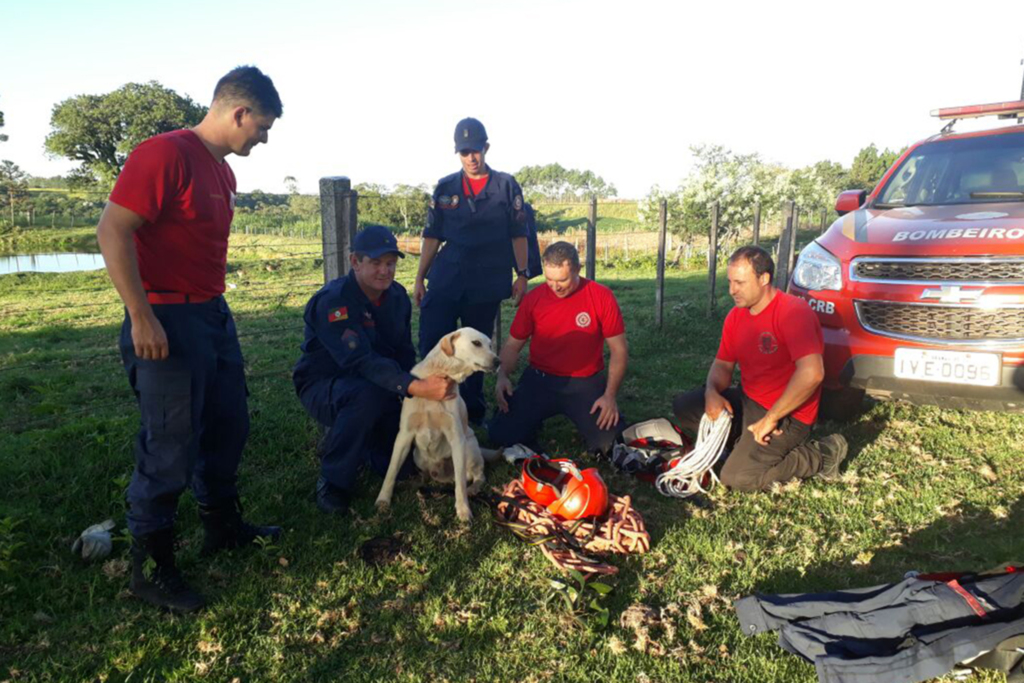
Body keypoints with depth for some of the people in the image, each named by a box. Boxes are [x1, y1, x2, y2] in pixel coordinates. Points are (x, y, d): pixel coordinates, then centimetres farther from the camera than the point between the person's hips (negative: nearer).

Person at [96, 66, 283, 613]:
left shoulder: (222, 171, 13)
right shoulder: (165, 153, -15)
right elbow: (113, 230, -21)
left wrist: (214, 310, 16)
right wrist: (141, 317, -23)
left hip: (213, 316, 10)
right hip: (167, 322, -10)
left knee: (228, 426, 19)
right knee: (171, 449, -1)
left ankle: (223, 526, 38)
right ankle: (149, 567, 16)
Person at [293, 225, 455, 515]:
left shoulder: (397, 296, -2)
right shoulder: (332, 301, -26)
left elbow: (405, 353, 1)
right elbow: (360, 361, -38)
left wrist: (430, 383, -20)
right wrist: (414, 387, -49)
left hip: (372, 385, 6)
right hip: (323, 387, -6)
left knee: (406, 459, -8)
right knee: (368, 393, -39)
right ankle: (333, 481, -18)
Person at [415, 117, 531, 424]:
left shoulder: (506, 186, 4)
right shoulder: (445, 188, 8)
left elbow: (518, 235, 4)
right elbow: (432, 237, 8)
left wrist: (522, 274, -4)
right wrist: (420, 278, 4)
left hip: (487, 283, -1)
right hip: (445, 281, 1)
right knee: (431, 346, -6)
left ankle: (473, 414, 22)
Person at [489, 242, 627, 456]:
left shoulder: (601, 296, -8)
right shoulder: (534, 298, -1)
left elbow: (619, 350, -4)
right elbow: (513, 345, 7)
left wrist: (610, 395, -15)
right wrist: (503, 376, -12)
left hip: (585, 383, -1)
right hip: (539, 380, 2)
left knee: (608, 442, -20)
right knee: (502, 435, -14)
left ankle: (580, 417, 14)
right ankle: (534, 420, 19)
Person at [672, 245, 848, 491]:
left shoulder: (793, 311, -22)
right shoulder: (736, 316, 4)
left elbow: (812, 373, -33)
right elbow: (723, 364, 11)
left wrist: (770, 418, -27)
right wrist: (712, 392, -13)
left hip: (786, 415, -8)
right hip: (747, 401, 8)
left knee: (736, 478, -19)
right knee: (683, 406, 0)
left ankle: (821, 456, -2)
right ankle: (748, 444, 1)